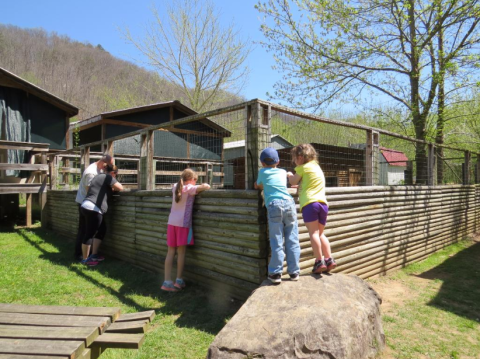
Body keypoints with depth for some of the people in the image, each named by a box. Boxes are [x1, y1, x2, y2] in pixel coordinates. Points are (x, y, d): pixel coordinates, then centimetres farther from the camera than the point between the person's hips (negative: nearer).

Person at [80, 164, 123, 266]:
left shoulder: (99, 176, 22)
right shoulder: (108, 177, -5)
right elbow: (120, 188, -7)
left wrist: (111, 188, 28)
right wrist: (114, 187, 13)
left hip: (87, 206, 10)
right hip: (93, 209, -10)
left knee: (102, 229, 16)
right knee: (90, 234, -1)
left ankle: (94, 255, 20)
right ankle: (85, 259, 9)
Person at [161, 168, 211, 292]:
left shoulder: (175, 187, 14)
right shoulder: (190, 189, -5)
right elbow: (206, 186, -16)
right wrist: (205, 185, 7)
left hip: (171, 222, 6)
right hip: (183, 222, -6)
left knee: (171, 251, 7)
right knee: (181, 251, 4)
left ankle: (167, 281, 8)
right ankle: (179, 280, 11)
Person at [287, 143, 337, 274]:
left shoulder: (303, 167, 3)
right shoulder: (317, 167, 27)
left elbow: (293, 181, 12)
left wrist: (290, 175, 30)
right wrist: (294, 178, 31)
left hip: (310, 203, -7)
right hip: (323, 203, 7)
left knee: (313, 233, -6)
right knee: (320, 234, 15)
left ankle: (319, 262, -10)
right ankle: (329, 259, 8)